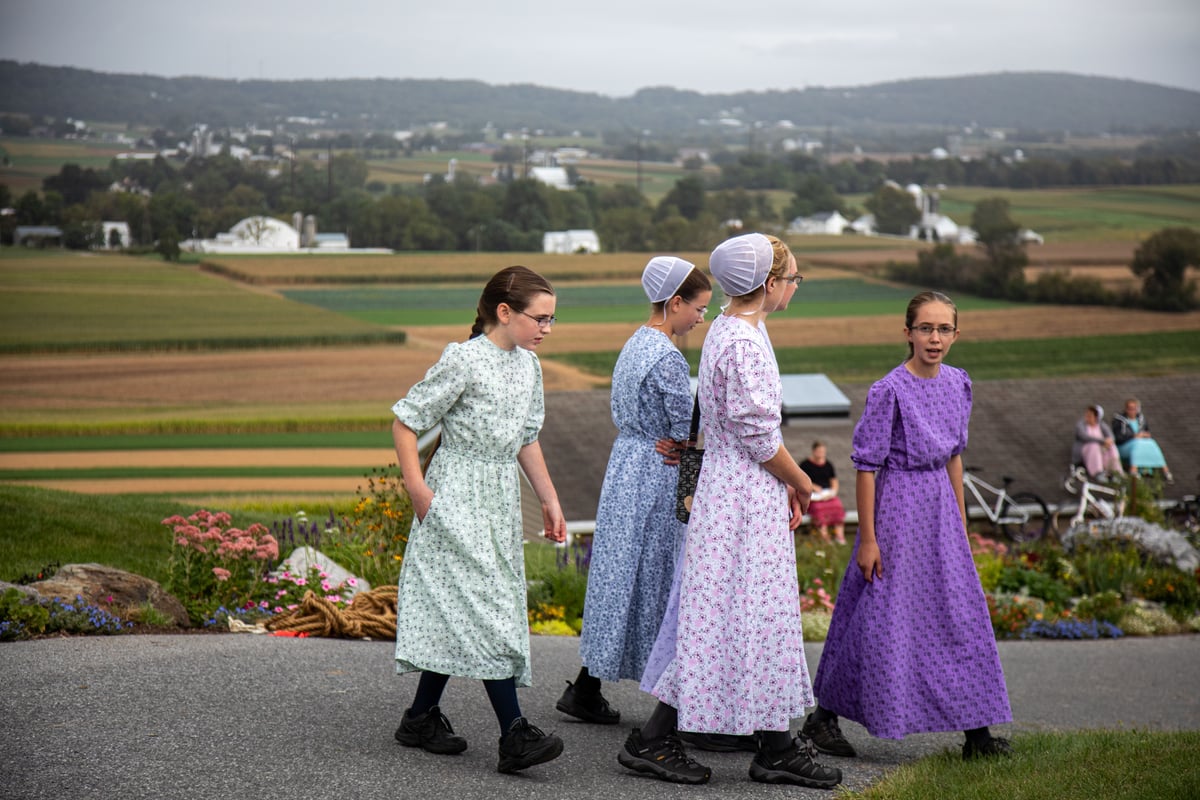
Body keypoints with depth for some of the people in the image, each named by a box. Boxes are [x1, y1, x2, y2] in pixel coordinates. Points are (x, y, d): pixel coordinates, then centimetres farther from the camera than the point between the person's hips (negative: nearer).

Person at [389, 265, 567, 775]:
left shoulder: (527, 365, 10)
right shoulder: (464, 360, -14)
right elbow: (405, 421, -11)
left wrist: (549, 499, 19)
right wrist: (417, 489, -13)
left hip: (499, 500, 8)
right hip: (457, 497, -8)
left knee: (458, 613, 10)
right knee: (486, 604, -13)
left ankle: (421, 718, 20)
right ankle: (514, 734, -16)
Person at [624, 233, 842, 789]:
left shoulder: (728, 330, 13)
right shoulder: (744, 342, -19)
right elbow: (759, 435, -20)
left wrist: (786, 486, 15)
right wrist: (801, 483, -5)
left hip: (732, 488, 10)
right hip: (745, 495, -10)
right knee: (740, 616, -6)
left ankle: (776, 748, 17)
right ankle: (651, 739, -1)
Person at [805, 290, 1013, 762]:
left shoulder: (957, 385, 6)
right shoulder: (889, 391, -14)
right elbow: (866, 465, -12)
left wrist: (961, 523, 17)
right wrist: (867, 537, -14)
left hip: (940, 508, 6)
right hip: (896, 506, -6)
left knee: (962, 614, 5)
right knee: (880, 614, -1)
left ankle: (978, 731, 11)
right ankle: (823, 717, 13)